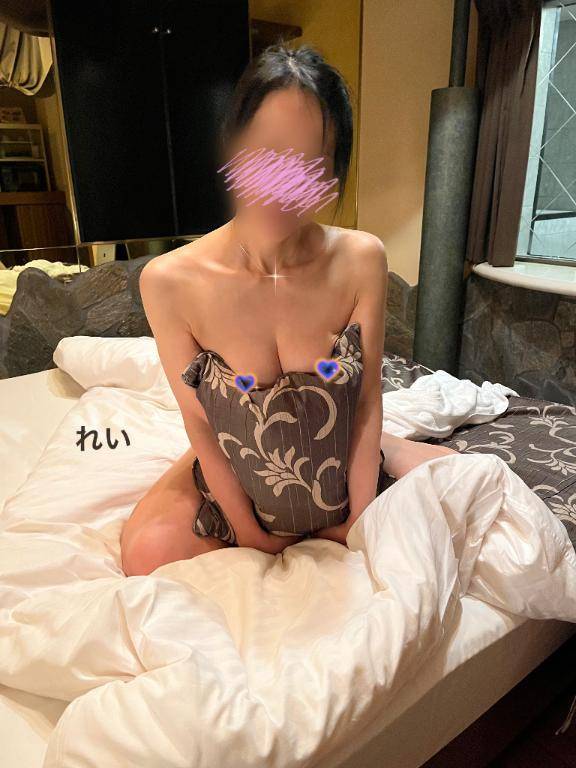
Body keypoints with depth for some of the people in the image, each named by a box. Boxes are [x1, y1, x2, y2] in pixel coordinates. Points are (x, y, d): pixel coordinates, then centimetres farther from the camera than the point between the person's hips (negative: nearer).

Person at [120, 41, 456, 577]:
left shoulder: (362, 260, -20)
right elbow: (200, 423, -16)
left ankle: (315, 534, 8)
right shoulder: (168, 281, -24)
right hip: (235, 464, 0)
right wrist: (251, 535, -12)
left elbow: (367, 403, -15)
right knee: (147, 557, -23)